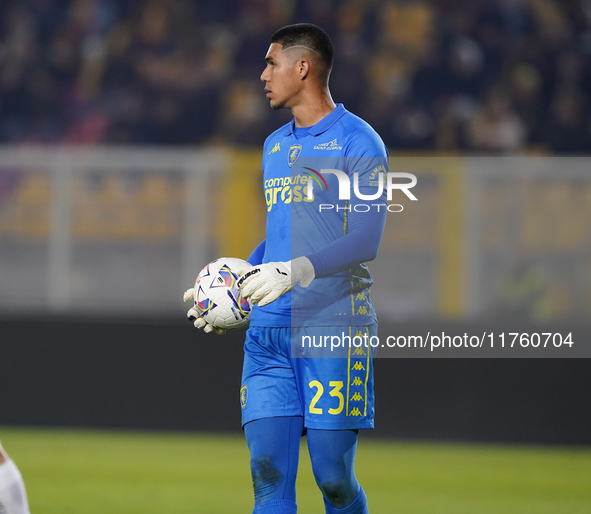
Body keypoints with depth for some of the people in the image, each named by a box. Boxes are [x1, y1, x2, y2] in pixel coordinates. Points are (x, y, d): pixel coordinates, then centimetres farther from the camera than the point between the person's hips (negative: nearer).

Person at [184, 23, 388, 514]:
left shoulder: (357, 141, -3)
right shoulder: (275, 146, 21)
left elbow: (366, 242, -12)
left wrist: (298, 271, -24)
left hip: (335, 327, -6)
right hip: (268, 331, 6)